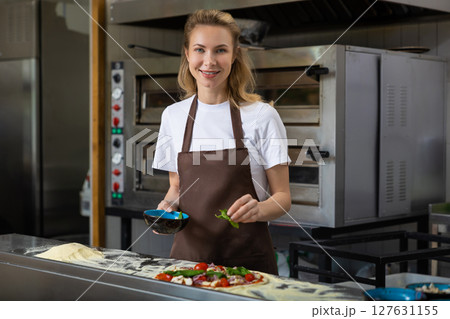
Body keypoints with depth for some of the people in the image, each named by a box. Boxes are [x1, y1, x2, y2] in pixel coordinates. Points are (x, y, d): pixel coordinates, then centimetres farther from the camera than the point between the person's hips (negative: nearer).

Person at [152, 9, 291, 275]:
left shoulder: (262, 116, -7)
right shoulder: (173, 116, 4)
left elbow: (282, 197, -5)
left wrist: (258, 209, -25)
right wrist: (169, 204, -6)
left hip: (247, 258, -3)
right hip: (189, 252, 3)